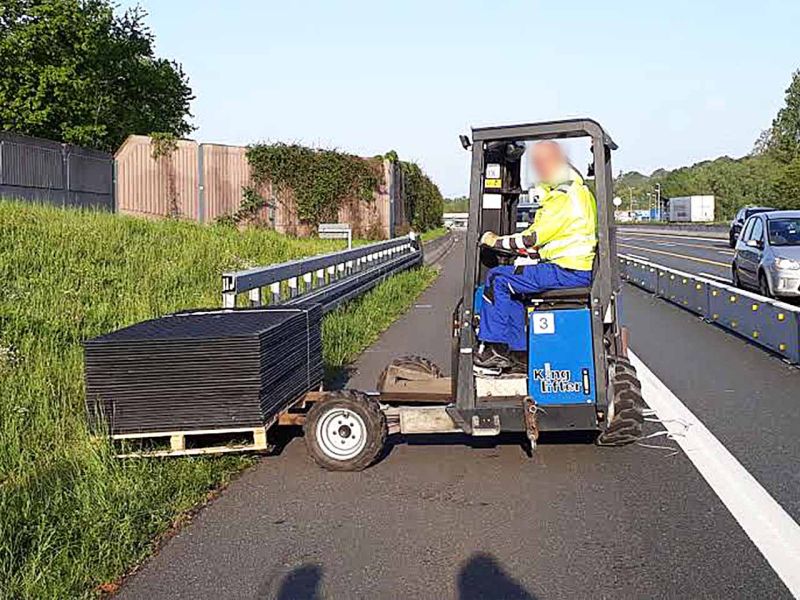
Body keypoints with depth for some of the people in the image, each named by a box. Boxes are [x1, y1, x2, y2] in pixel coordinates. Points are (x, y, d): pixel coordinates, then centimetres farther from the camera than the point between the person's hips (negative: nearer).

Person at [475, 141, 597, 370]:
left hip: (567, 272, -10)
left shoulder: (565, 198, -15)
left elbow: (532, 239, -15)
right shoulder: (577, 192, 18)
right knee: (511, 282, 19)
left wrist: (496, 241, -2)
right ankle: (517, 348, 15)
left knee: (498, 278, -7)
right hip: (577, 269, 10)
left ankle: (497, 349, -2)